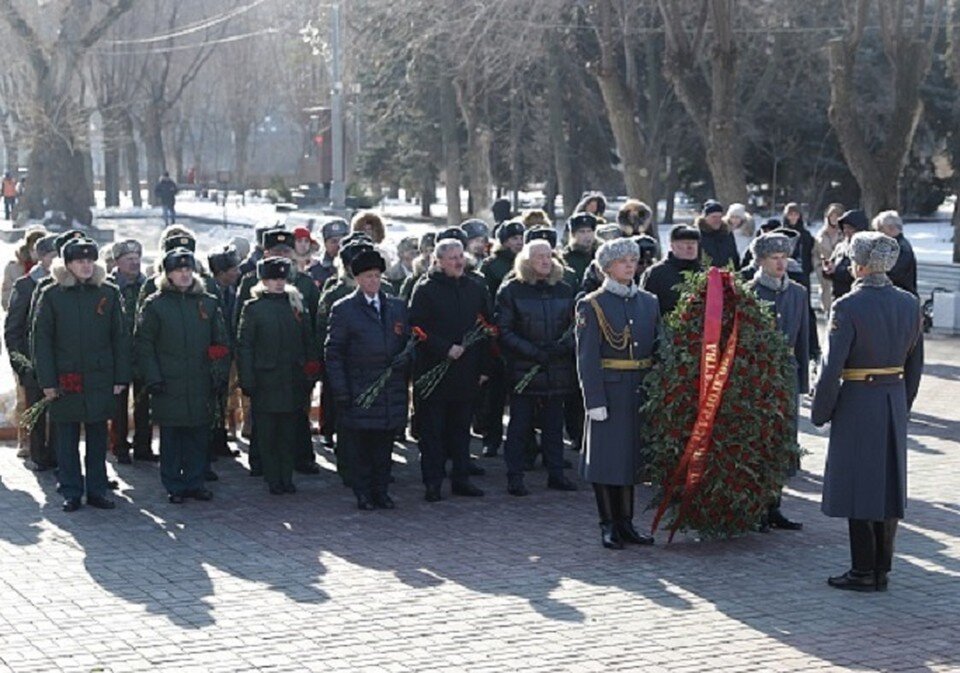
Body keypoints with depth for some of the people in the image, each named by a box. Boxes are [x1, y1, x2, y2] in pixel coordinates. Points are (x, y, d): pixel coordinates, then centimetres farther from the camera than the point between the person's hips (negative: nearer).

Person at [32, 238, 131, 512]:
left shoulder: (109, 293, 4)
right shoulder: (51, 295, 0)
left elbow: (119, 337, 6)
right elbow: (41, 340, 0)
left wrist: (121, 377, 1)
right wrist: (47, 381, -6)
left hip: (100, 379, 1)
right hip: (65, 380, -1)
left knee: (98, 436, 7)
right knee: (67, 438, 5)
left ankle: (96, 490, 17)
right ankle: (71, 493, 13)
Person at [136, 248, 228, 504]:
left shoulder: (208, 303, 9)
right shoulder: (155, 305, 0)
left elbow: (221, 343, 11)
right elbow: (144, 344, -1)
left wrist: (220, 375, 3)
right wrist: (152, 378, -9)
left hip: (200, 385, 3)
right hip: (168, 385, -3)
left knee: (198, 435, 7)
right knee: (171, 437, 3)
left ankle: (195, 482, 17)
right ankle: (174, 486, 12)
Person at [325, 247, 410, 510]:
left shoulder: (398, 307, 11)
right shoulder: (344, 309, 0)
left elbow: (407, 345, 15)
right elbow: (333, 353, -2)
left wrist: (404, 377, 3)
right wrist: (340, 390, -8)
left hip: (391, 389, 3)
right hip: (358, 388, -3)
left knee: (384, 442, 7)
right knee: (359, 445, 1)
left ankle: (381, 491, 16)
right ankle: (363, 493, 10)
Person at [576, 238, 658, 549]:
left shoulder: (649, 302, 11)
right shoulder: (592, 305, -5)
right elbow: (587, 358, -9)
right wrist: (594, 401, -15)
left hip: (641, 392, 5)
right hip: (609, 391, -5)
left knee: (630, 456, 11)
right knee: (607, 457, 0)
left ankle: (626, 523, 19)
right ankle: (608, 526, 9)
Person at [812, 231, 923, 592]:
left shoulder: (848, 307, -15)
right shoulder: (909, 304, 4)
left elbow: (831, 368, -15)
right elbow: (915, 364, 11)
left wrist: (820, 411, -4)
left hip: (857, 404, -6)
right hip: (895, 402, 6)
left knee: (858, 486, 2)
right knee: (889, 485, 12)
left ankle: (863, 572, 6)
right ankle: (881, 570, 19)